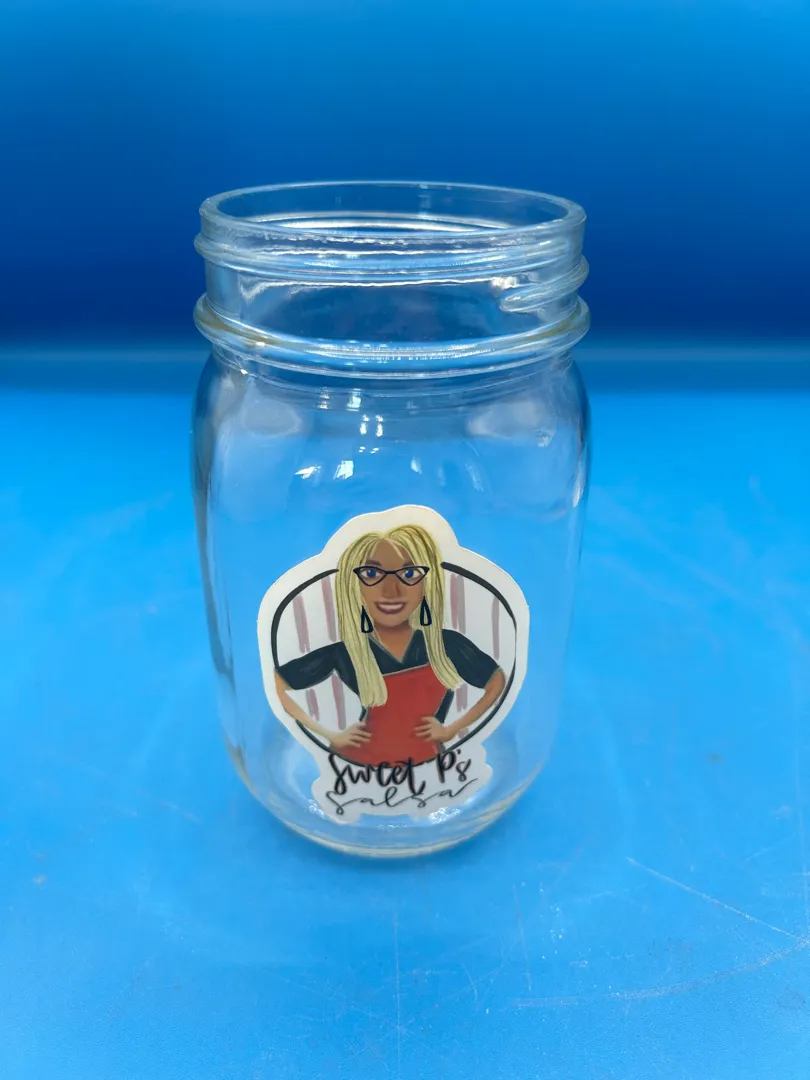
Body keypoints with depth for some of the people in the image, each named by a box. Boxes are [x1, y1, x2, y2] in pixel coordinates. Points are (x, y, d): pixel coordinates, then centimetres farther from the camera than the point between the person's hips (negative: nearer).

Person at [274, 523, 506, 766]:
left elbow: (497, 681, 5)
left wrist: (452, 729, -1)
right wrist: (330, 735, -5)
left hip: (423, 763, 1)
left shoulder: (448, 644, -11)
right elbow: (276, 685, -5)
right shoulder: (342, 651, -15)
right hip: (360, 764, -1)